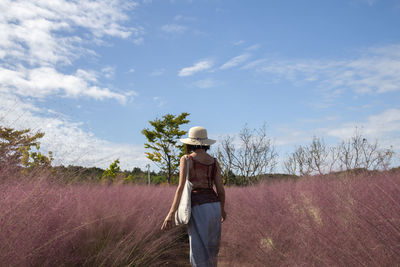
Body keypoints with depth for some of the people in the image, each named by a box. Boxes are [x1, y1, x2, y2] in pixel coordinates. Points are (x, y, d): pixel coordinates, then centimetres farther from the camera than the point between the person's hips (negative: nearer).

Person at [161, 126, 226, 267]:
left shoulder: (186, 159, -5)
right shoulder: (214, 162, 8)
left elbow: (182, 187, -13)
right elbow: (221, 189, 7)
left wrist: (171, 213, -13)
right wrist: (222, 209, 24)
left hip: (198, 208, -5)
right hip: (214, 206, 5)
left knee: (200, 254, 1)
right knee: (211, 247, 23)